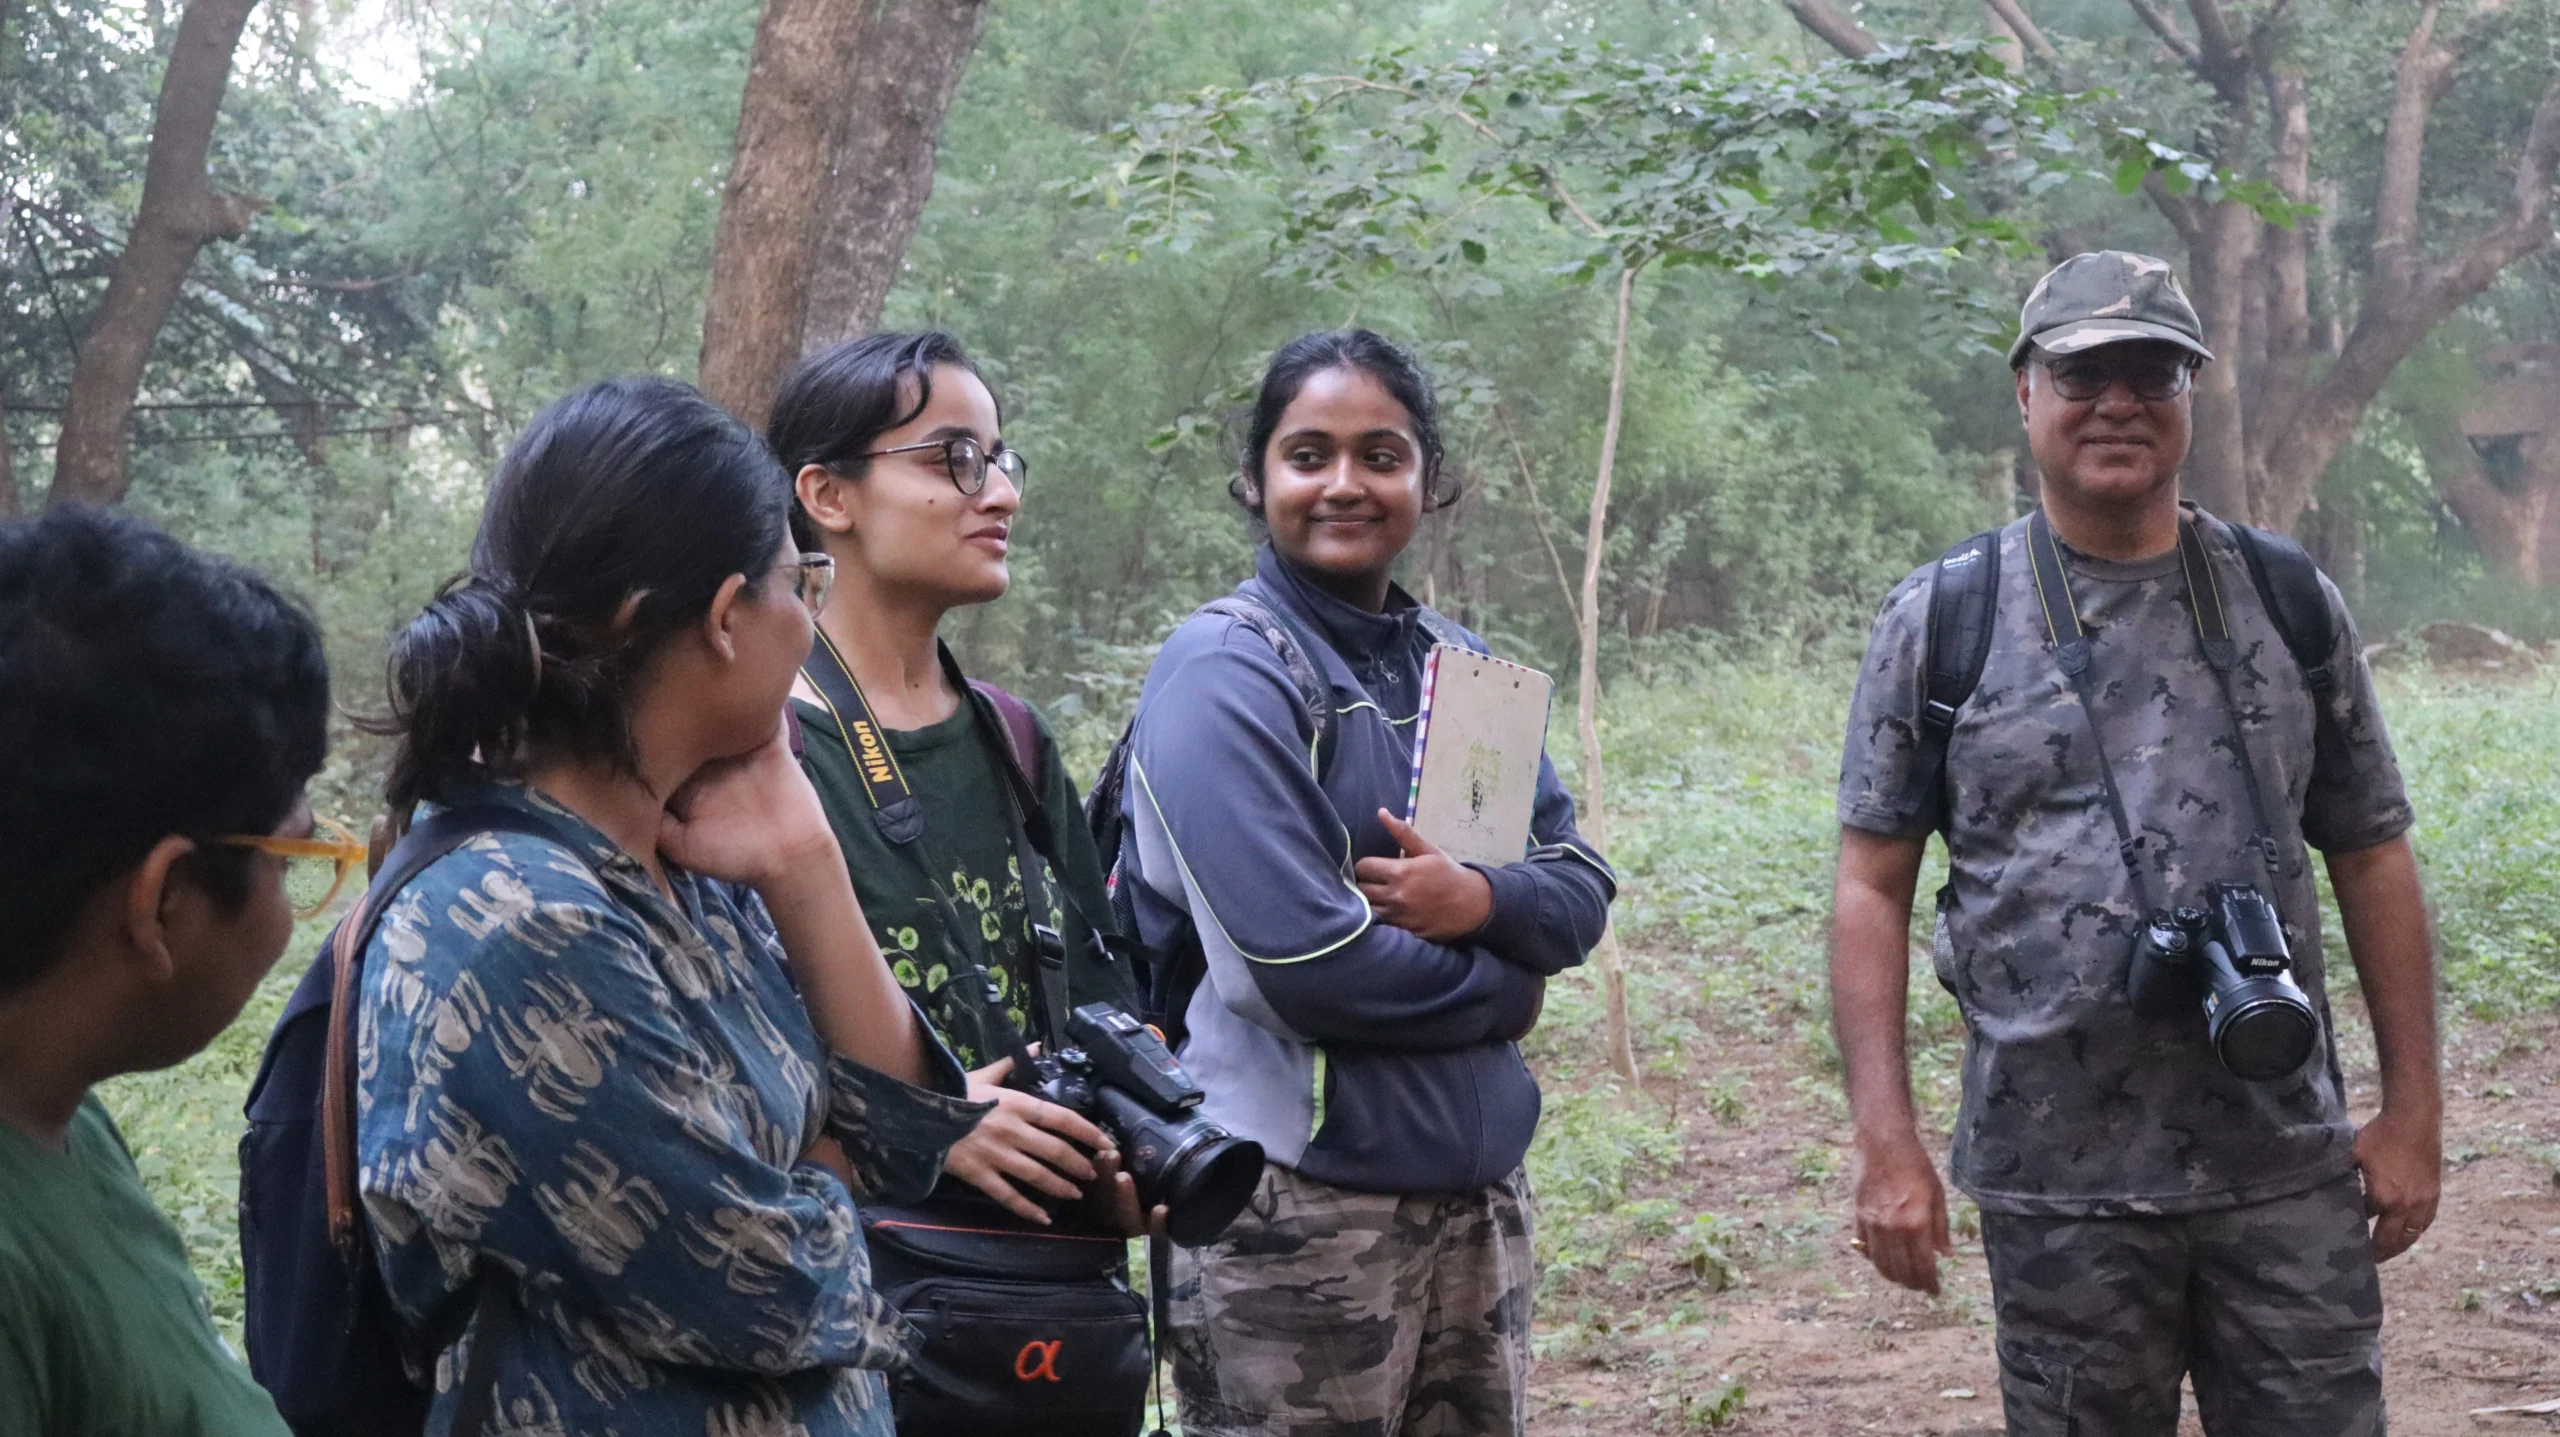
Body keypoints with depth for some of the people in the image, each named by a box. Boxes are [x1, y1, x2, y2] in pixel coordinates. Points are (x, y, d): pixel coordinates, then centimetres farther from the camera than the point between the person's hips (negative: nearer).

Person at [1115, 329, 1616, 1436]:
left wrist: (1480, 900, -14)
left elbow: (1581, 887, 9)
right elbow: (1300, 958, -21)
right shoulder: (1224, 676, -11)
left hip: (1479, 1180, 7)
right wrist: (1501, 990, -6)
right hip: (1301, 1202, -7)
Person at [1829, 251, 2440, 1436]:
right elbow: (1872, 889, 0)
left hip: (2288, 1167, 2)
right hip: (2056, 1186, -1)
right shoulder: (1941, 620, 0)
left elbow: (2371, 859, 9)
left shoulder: (2285, 603, 6)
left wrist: (2413, 1111, 5)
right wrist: (1887, 1144, -7)